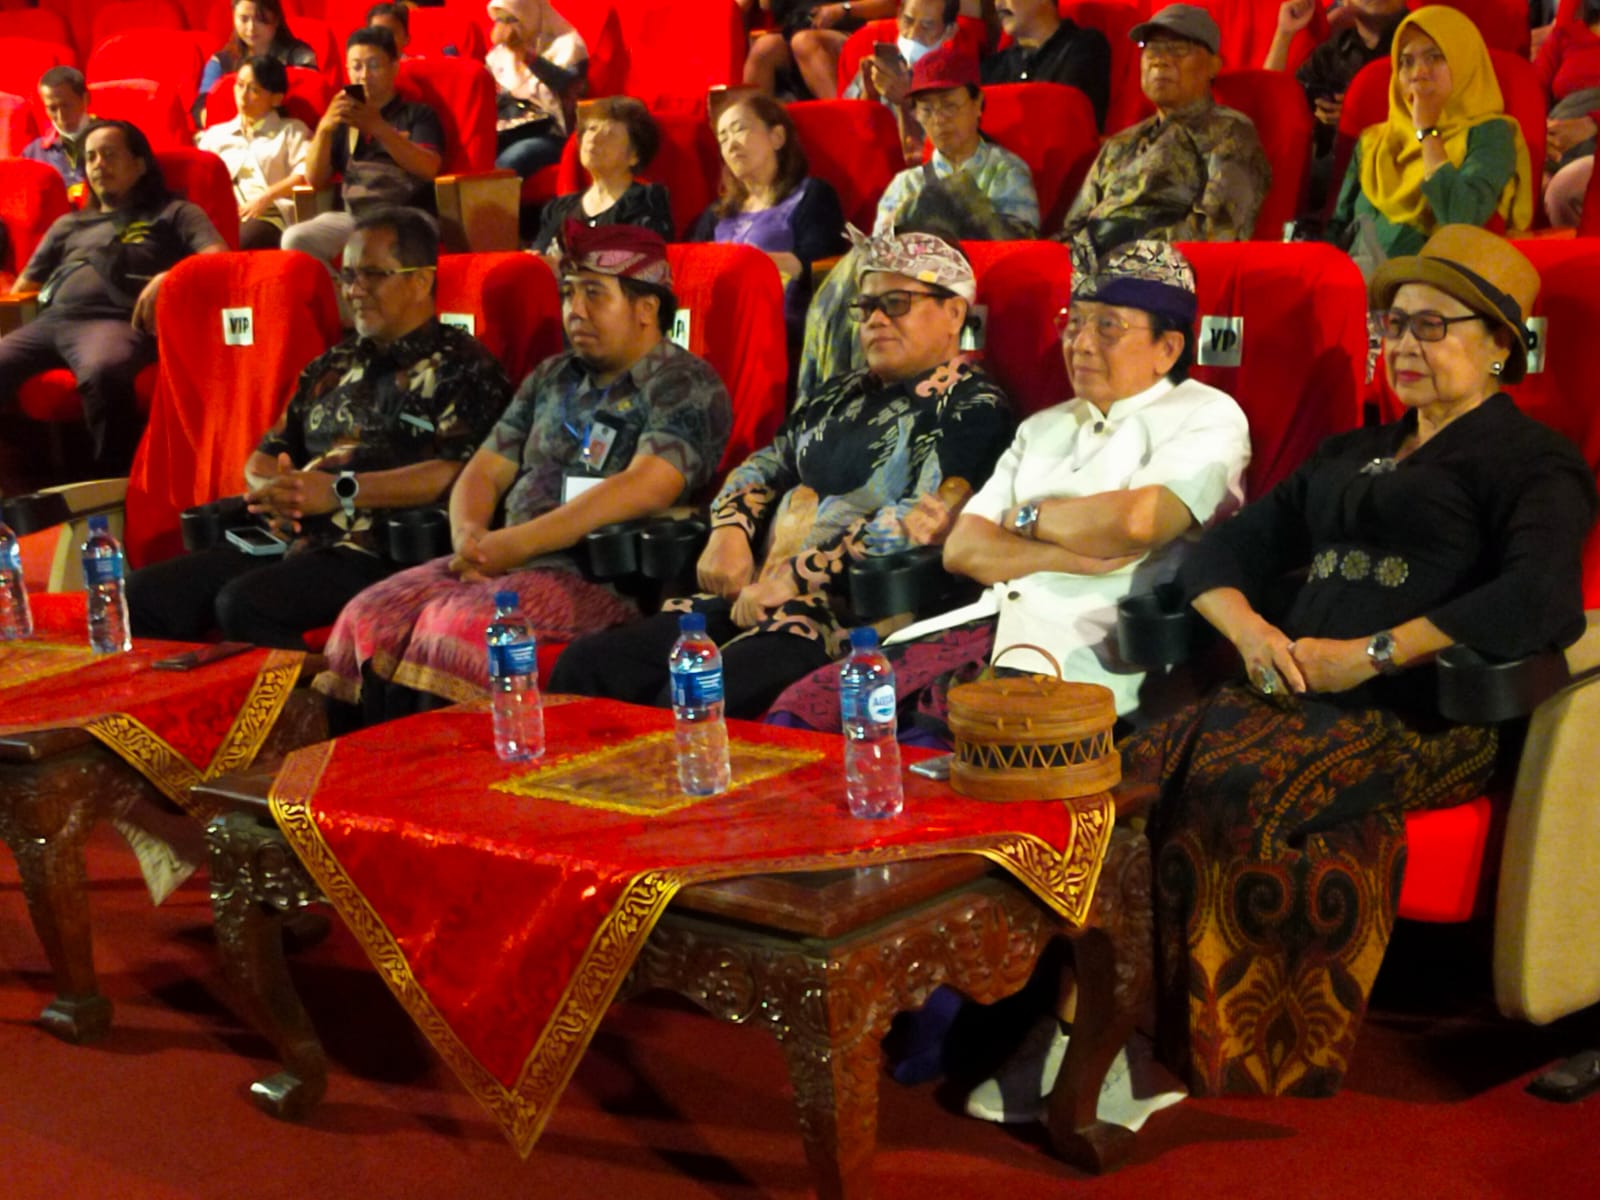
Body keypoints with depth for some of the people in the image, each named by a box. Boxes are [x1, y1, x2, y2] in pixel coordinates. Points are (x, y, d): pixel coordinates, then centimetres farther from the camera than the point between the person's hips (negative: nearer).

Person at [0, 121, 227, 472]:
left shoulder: (174, 213, 20)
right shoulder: (68, 224, 36)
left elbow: (220, 259, 3)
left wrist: (168, 278, -17)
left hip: (114, 321, -5)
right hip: (48, 321, 5)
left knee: (103, 372, -42)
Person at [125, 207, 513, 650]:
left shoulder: (461, 369, 3)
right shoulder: (332, 367, 26)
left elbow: (455, 472, -13)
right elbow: (263, 459, 27)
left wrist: (341, 490, -18)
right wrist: (274, 487, 1)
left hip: (377, 552, -7)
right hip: (288, 541, 7)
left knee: (244, 604, -32)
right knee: (143, 592, -12)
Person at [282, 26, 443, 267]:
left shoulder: (417, 114, 15)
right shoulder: (343, 120, 25)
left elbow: (428, 168, -4)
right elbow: (314, 179, 15)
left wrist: (379, 128, -16)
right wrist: (324, 129, -3)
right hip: (352, 216, 4)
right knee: (295, 238, -25)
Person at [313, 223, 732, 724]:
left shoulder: (686, 386, -2)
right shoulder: (552, 377, 22)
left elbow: (644, 488, -18)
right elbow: (485, 470, 21)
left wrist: (515, 543, -18)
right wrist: (470, 536, -4)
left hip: (605, 577, -7)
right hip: (507, 565, 7)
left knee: (461, 623, -32)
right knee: (369, 618, -14)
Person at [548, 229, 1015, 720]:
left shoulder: (973, 411, -1)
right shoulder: (842, 394, 24)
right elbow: (762, 467, 26)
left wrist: (797, 577, -18)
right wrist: (729, 531, 2)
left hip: (851, 613, -8)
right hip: (756, 596, 8)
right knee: (585, 665, -9)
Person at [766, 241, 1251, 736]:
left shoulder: (1208, 417, 5)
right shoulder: (1043, 428, 24)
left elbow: (1136, 521, -16)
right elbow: (963, 548, 12)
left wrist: (1026, 517, 2)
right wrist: (1070, 555, -7)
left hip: (1083, 658, -6)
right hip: (988, 622, 7)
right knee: (803, 708, -14)